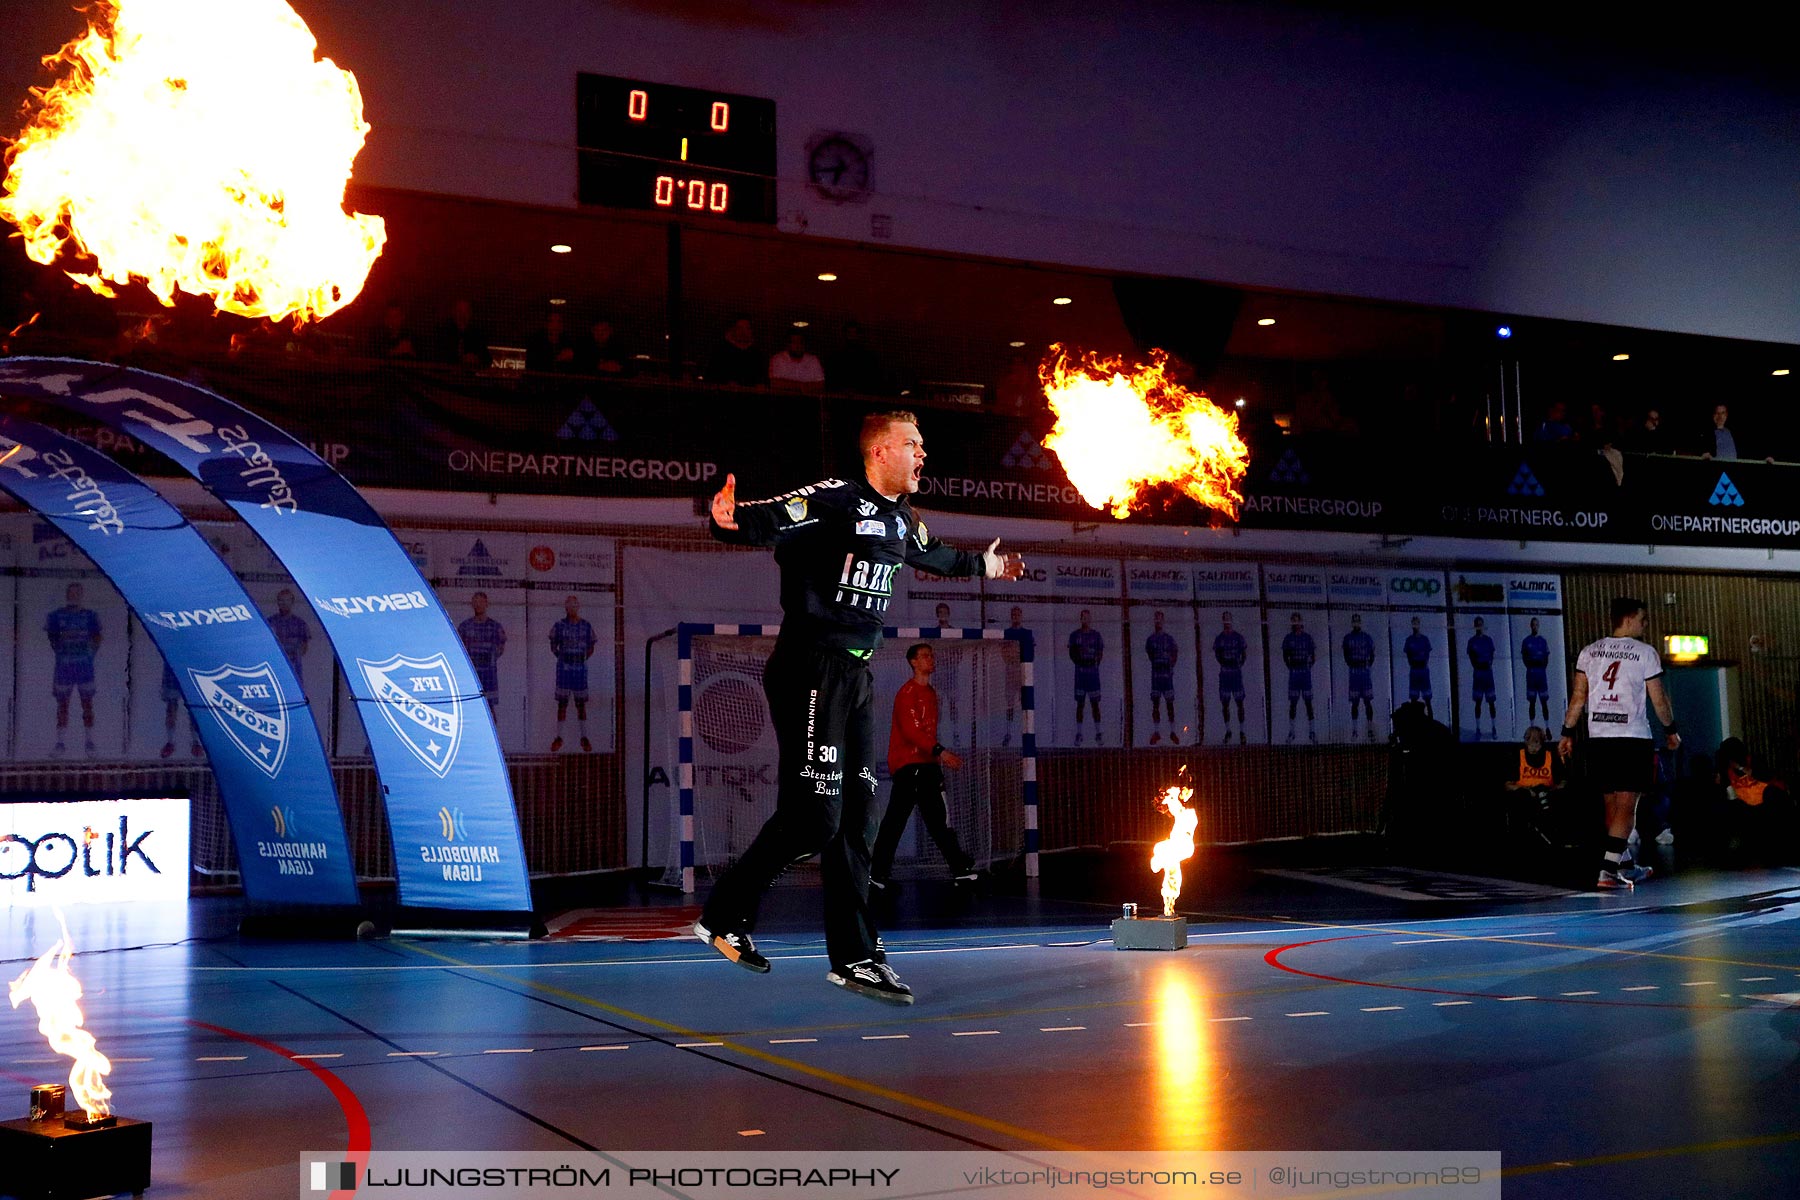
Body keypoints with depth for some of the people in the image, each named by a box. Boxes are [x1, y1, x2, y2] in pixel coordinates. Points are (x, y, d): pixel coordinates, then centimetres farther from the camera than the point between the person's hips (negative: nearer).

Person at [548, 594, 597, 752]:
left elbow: (590, 649, 11)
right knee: (562, 703, 1)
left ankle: (584, 738, 11)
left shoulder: (586, 626, 3)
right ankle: (559, 738, 8)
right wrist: (563, 658, 3)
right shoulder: (559, 626, -1)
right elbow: (553, 647, 9)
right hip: (564, 668, -1)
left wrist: (581, 660, 4)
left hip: (580, 669, 1)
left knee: (581, 704, 5)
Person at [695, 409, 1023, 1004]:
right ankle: (724, 916, 8)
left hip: (857, 677, 9)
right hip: (811, 673, -9)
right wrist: (729, 521, -49)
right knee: (812, 817, -11)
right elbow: (769, 520, -27)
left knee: (854, 819, 8)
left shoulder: (901, 519, 17)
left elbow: (933, 555, 39)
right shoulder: (835, 499, -11)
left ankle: (855, 957, 13)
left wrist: (983, 564, 56)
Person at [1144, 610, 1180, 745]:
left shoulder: (1169, 638, 3)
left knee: (1169, 703, 2)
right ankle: (1156, 732, 4)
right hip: (1155, 673, 1)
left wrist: (1171, 666, 0)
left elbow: (1175, 654, 8)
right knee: (1155, 703, 0)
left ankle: (1173, 731, 8)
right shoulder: (1150, 639, 6)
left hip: (1167, 673, -1)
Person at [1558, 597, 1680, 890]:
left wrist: (1567, 733, 11)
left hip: (1598, 737, 5)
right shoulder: (1645, 653, -3)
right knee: (1626, 806, -5)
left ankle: (1622, 868, 26)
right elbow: (1659, 699, 1)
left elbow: (1578, 697, 6)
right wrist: (1671, 731, 15)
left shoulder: (1589, 652, 8)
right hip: (1633, 738, -5)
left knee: (1612, 803, 15)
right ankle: (1608, 871, -16)